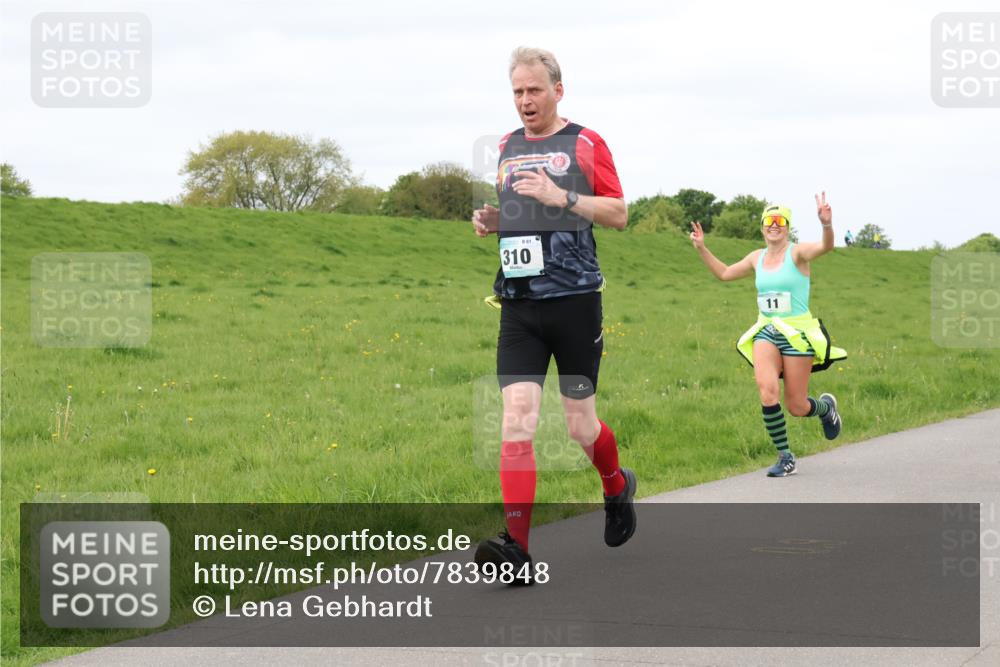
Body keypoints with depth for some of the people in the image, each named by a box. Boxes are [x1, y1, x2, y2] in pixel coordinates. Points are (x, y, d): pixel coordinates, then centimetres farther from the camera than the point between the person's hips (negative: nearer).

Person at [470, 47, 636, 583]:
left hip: (574, 299, -3)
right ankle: (516, 544, -18)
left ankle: (617, 487, 37)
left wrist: (562, 197, -16)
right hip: (518, 306, 4)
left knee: (580, 426, 4)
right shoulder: (506, 148, 16)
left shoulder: (585, 143, 1)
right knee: (517, 418, -12)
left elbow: (619, 215, -3)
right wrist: (489, 221, 6)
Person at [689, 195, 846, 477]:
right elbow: (724, 273, 26)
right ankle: (785, 457, -8)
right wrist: (702, 248, 17)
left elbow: (825, 247, -28)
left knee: (796, 407, 0)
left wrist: (827, 224, -48)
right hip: (765, 332, 4)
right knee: (767, 391, -21)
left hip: (797, 334, -4)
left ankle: (826, 407, 38)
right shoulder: (757, 258, 10)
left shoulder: (797, 253, -7)